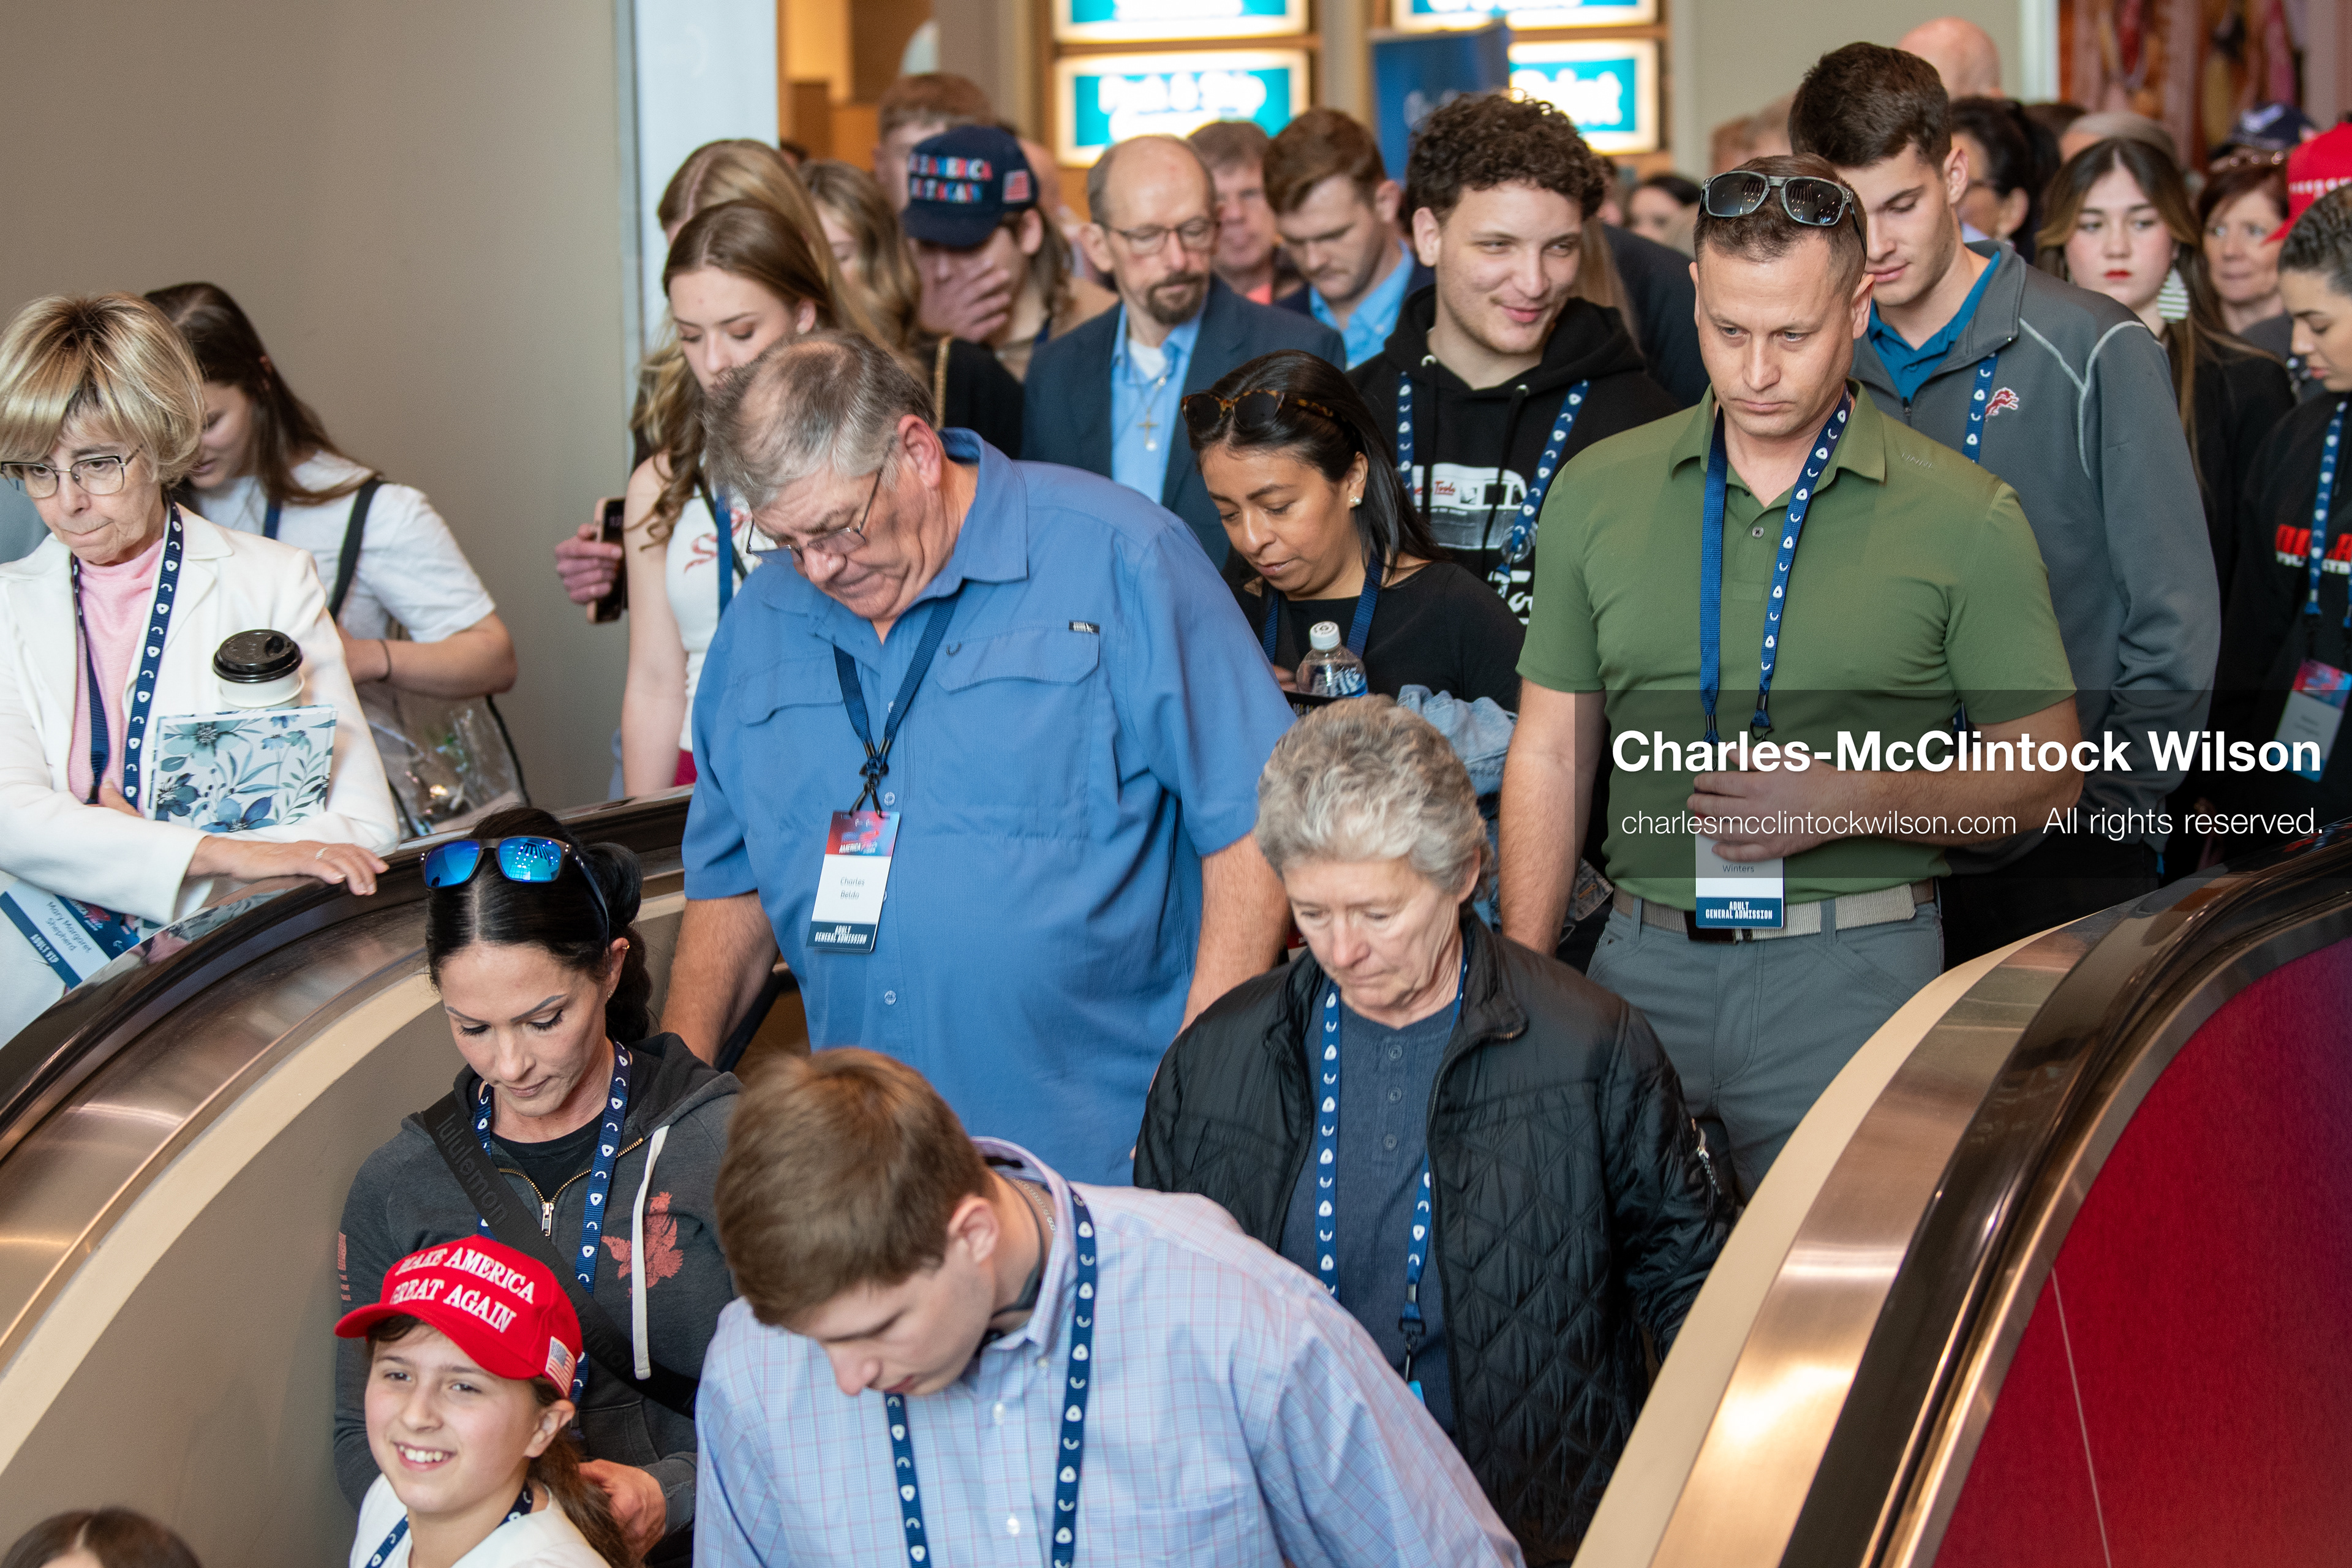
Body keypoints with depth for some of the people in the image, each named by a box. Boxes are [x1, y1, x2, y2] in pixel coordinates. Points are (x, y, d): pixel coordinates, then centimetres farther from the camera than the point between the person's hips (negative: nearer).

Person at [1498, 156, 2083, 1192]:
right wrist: (1521, 986, 2)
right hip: (1642, 960, 2)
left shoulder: (1965, 517, -1)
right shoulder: (1598, 492, 8)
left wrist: (1845, 799, -14)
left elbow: (2045, 775, 1)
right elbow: (1550, 756, 11)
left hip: (1854, 965, -2)